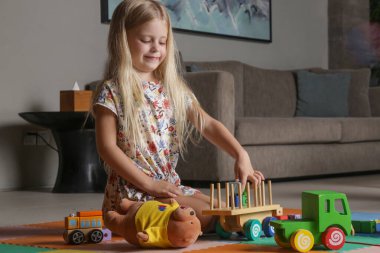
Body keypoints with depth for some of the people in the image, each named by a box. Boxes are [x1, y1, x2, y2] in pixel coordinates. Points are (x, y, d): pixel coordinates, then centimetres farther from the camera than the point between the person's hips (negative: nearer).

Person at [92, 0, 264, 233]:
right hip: (133, 191, -7)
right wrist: (148, 184, -17)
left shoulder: (173, 88, 10)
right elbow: (107, 147, -12)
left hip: (171, 187, 7)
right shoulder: (111, 91, -7)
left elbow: (207, 124, 4)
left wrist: (241, 155, -13)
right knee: (209, 215, -18)